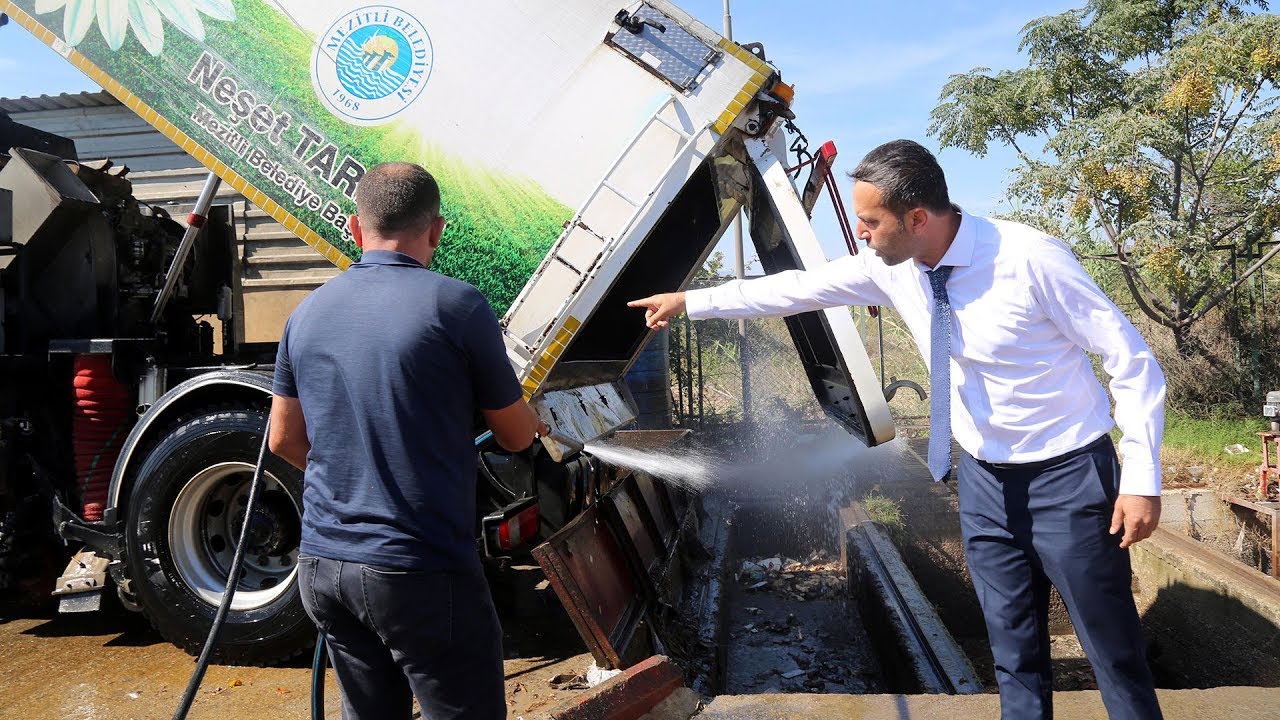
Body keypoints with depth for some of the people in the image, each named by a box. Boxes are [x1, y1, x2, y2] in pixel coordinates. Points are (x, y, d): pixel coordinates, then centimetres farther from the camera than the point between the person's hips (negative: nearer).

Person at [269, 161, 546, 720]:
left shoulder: (307, 313, 5)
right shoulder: (455, 304, -12)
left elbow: (284, 440, 14)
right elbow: (516, 436, -1)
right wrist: (534, 421, 22)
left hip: (322, 564, 7)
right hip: (421, 571, -6)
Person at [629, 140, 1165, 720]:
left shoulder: (1031, 259, -23)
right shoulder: (889, 266, -7)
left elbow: (1132, 360, -15)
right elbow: (798, 288, 5)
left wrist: (1141, 477, -19)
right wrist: (688, 301, 10)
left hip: (1066, 475, -5)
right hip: (984, 475, 5)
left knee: (1113, 650, 4)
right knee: (1013, 652, 13)